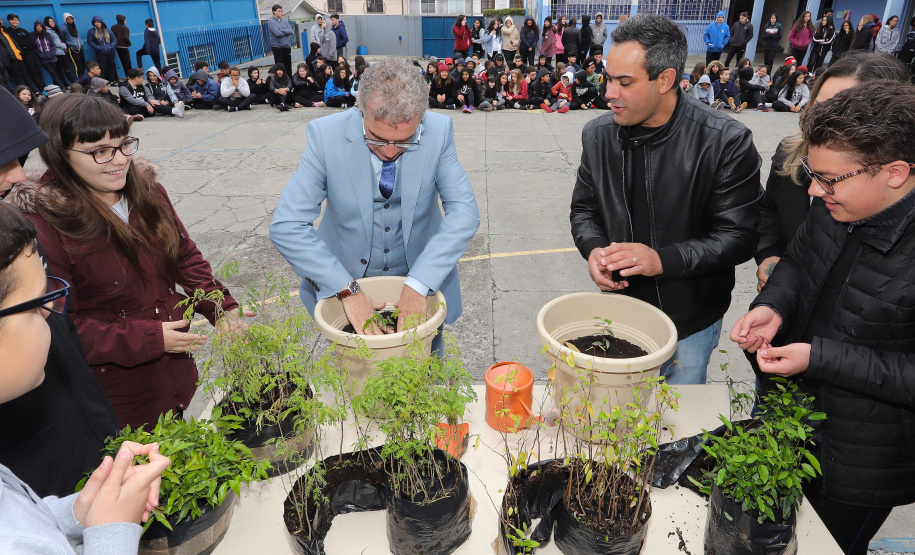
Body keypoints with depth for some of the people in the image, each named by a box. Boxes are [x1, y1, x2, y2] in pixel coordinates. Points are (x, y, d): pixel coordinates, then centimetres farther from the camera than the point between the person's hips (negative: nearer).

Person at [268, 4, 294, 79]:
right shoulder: (271, 21, -5)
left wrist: (281, 30, -12)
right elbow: (277, 33, -18)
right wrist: (286, 33, -4)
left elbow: (291, 31, -1)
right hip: (277, 46, -5)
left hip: (287, 46, 5)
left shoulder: (284, 21, 11)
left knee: (288, 65, 9)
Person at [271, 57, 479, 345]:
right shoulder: (325, 134, -22)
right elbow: (287, 226, -24)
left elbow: (463, 211, -19)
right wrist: (348, 290, -31)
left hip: (422, 279, 1)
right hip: (343, 282, 0)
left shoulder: (439, 131, -18)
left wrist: (418, 285, -30)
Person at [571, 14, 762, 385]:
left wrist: (663, 259, -30)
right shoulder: (598, 135, -6)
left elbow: (739, 236, -16)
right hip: (619, 310, 4)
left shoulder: (726, 142, -19)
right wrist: (592, 249, -17)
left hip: (690, 321, -3)